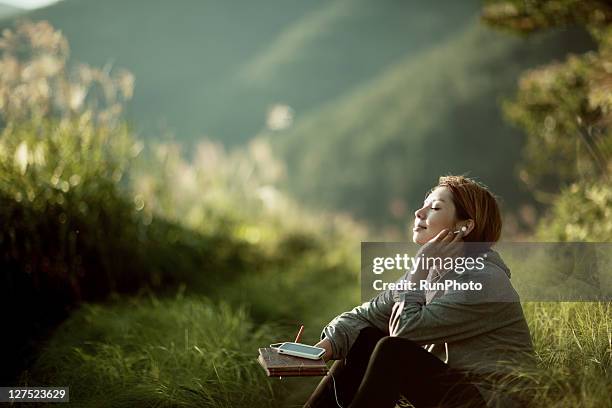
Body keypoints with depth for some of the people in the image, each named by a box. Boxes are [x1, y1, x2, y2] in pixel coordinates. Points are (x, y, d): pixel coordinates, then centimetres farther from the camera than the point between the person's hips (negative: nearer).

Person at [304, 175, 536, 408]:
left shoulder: (485, 280, -20)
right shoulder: (432, 271, 6)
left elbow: (405, 330, -22)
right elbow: (365, 315, 4)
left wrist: (420, 269, -15)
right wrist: (323, 348, -12)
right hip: (450, 385, 8)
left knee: (393, 352, -22)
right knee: (367, 339, -1)